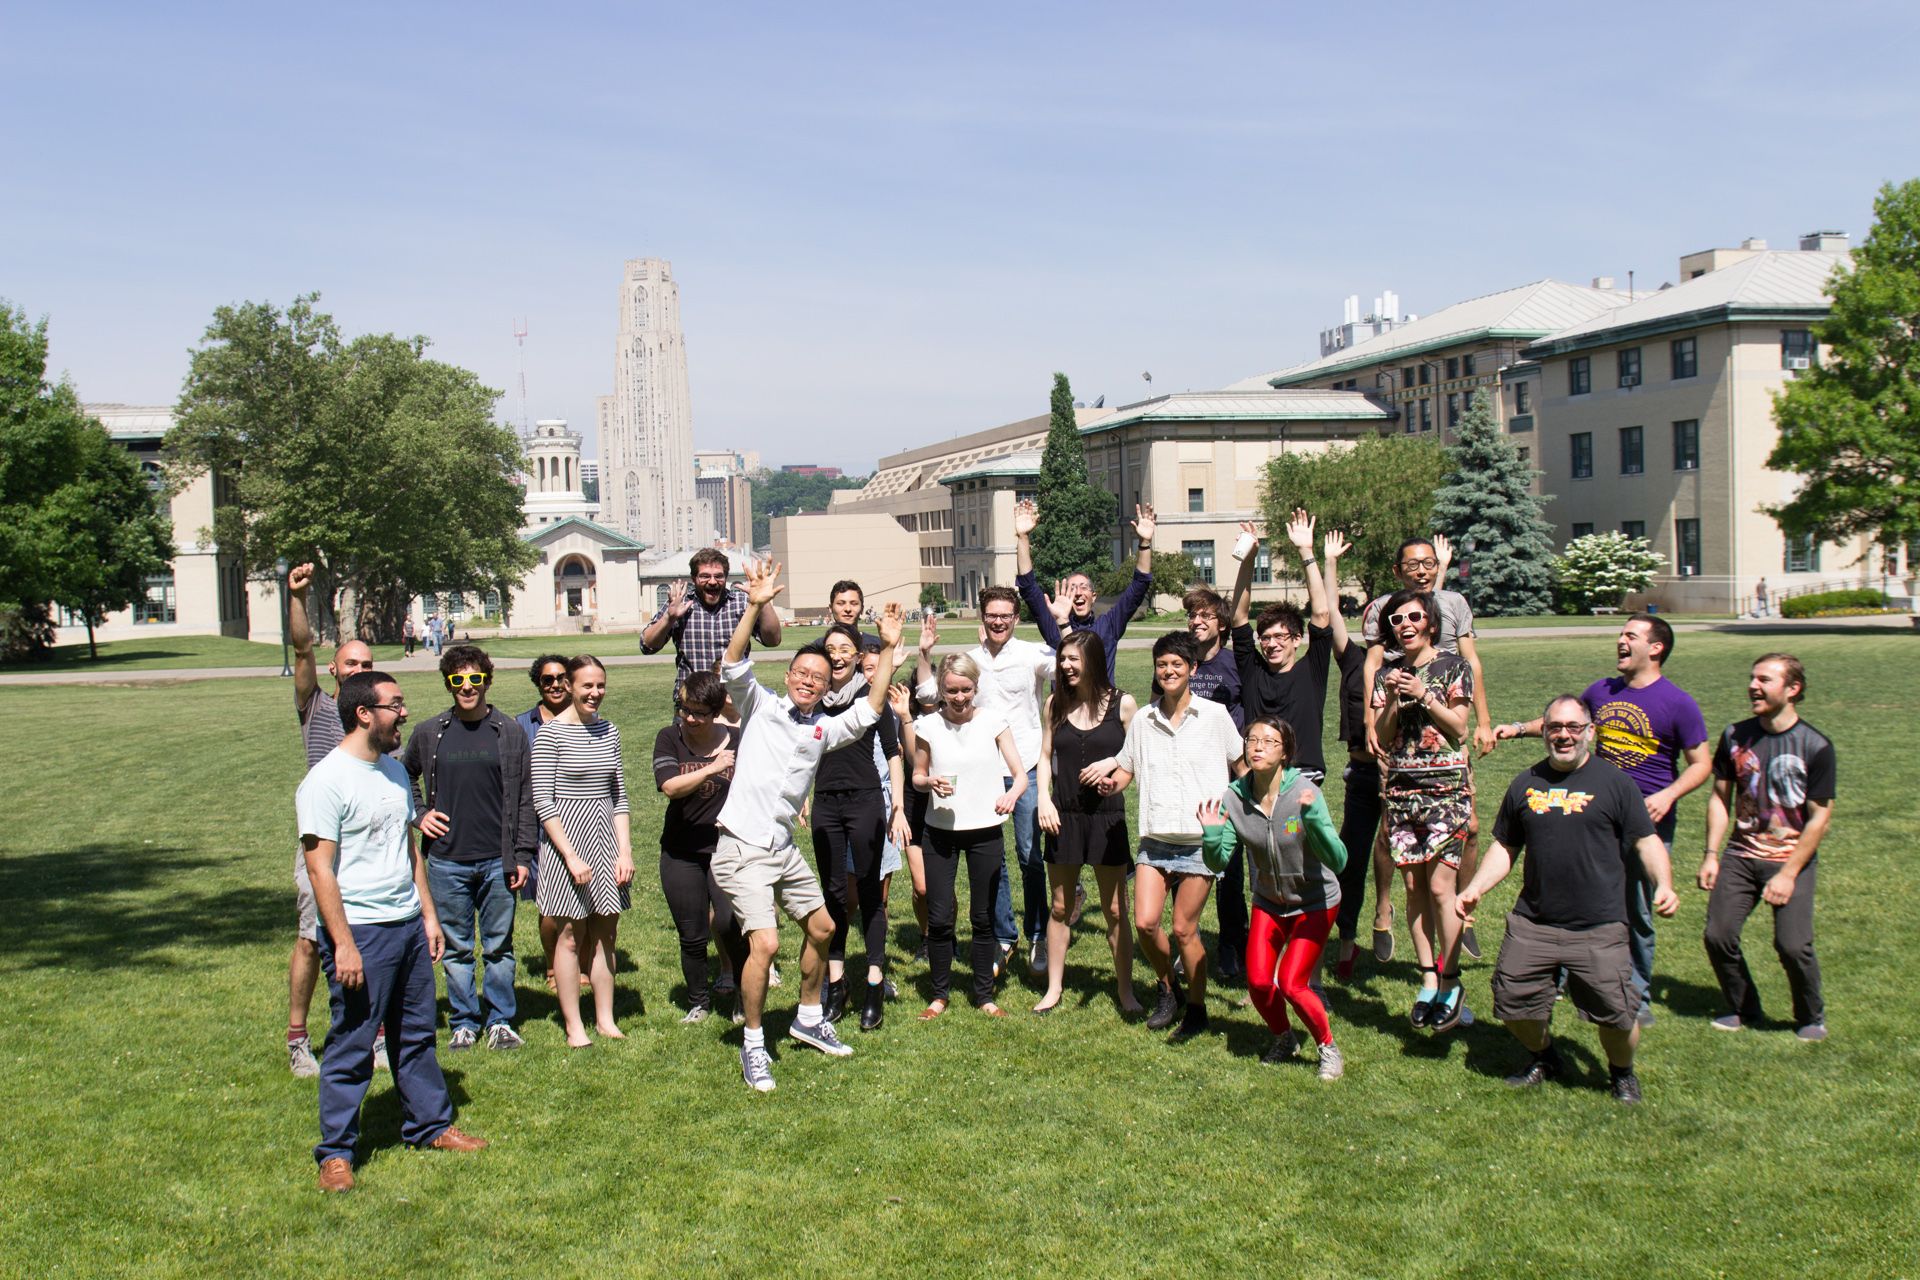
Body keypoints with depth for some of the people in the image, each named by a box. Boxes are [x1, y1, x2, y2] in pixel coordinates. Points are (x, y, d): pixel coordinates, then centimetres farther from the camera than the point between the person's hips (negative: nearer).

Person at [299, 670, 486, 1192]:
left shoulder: (394, 770, 12)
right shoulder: (326, 781, -14)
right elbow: (319, 867, -17)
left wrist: (428, 913, 15)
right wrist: (343, 943, -19)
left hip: (409, 924, 8)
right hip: (361, 932, -8)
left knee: (417, 1034, 17)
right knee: (351, 1046, 0)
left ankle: (430, 1125, 29)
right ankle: (335, 1152, 12)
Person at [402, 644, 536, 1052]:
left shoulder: (510, 734, 1)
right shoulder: (429, 734, 4)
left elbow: (526, 799, 2)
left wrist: (522, 854, -2)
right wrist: (419, 815, 5)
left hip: (498, 862, -1)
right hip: (447, 861, 1)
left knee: (499, 946, 7)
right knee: (456, 948, 8)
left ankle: (500, 1021, 19)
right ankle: (463, 1023, 20)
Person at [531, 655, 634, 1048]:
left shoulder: (609, 731, 9)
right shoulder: (551, 733, -8)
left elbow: (619, 797, 11)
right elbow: (543, 801, -11)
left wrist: (625, 851, 2)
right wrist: (571, 855, -15)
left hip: (606, 838, 5)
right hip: (567, 838, -5)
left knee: (605, 934, 9)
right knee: (572, 935, 1)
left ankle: (606, 1019, 19)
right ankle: (573, 1025, 11)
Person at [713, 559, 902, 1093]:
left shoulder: (826, 728, 12)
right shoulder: (760, 705, -2)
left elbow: (869, 709, 11)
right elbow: (733, 665, -16)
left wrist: (889, 649, 7)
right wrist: (755, 607, -26)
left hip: (785, 850, 7)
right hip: (743, 851, -7)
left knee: (822, 928, 18)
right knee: (765, 943, -18)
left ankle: (809, 1019, 39)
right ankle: (753, 1045, -1)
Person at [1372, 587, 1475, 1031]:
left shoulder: (1453, 667, 2)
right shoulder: (1388, 674, 11)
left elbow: (1459, 728, -5)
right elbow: (1381, 738, 6)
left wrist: (1424, 695, -13)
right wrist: (1392, 700, -9)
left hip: (1446, 787, -4)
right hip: (1401, 789, 4)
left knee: (1439, 887, -9)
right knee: (1414, 887, 4)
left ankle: (1451, 984, 2)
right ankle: (1428, 980, 12)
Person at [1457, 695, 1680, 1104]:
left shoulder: (1615, 783, 1)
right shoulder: (1525, 784, 11)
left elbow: (1646, 841, 2)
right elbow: (1505, 847, 18)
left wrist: (1663, 884, -16)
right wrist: (1474, 889, 5)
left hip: (1598, 929, -3)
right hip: (1532, 923, 3)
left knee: (1617, 1016, -6)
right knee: (1513, 1004, 3)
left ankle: (1622, 1072, 28)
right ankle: (1543, 1057, 35)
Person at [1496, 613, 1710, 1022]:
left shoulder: (1678, 703, -6)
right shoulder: (1602, 691, 9)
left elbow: (1702, 763, -4)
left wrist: (1668, 795, -19)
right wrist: (1519, 729, 14)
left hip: (1647, 819, -4)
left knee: (1637, 913, 3)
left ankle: (1637, 996, 18)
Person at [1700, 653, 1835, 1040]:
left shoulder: (1815, 746, -10)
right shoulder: (1735, 736, 2)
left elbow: (1819, 817, -8)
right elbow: (1720, 797, 9)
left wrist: (1788, 874, -13)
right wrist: (1711, 855, 0)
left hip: (1792, 860, -3)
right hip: (1740, 856, 4)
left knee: (1793, 945, -13)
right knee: (1718, 936, -6)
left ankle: (1811, 1017, 15)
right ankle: (1742, 1009, 19)